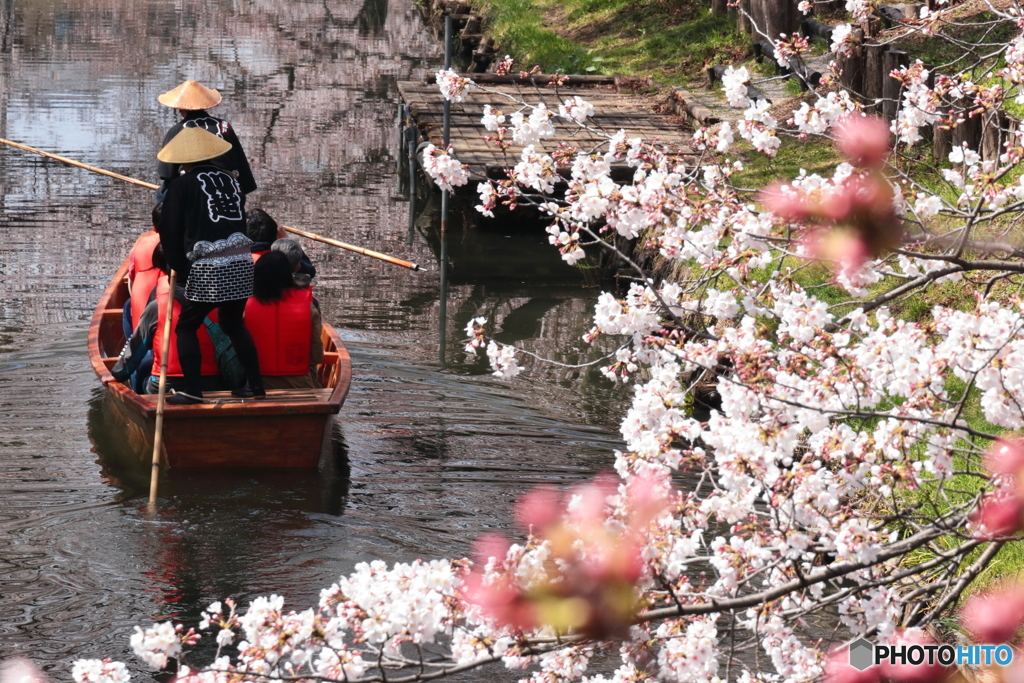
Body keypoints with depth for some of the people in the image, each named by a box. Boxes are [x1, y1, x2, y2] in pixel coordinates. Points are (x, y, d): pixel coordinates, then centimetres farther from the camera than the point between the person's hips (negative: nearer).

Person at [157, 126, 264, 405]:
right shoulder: (230, 180, 15)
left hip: (207, 271, -5)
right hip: (242, 266, 5)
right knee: (233, 324, 23)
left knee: (186, 328, 7)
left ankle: (193, 391, -3)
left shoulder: (181, 186, 0)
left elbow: (170, 232, 3)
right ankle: (255, 384, 23)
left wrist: (178, 269, 15)